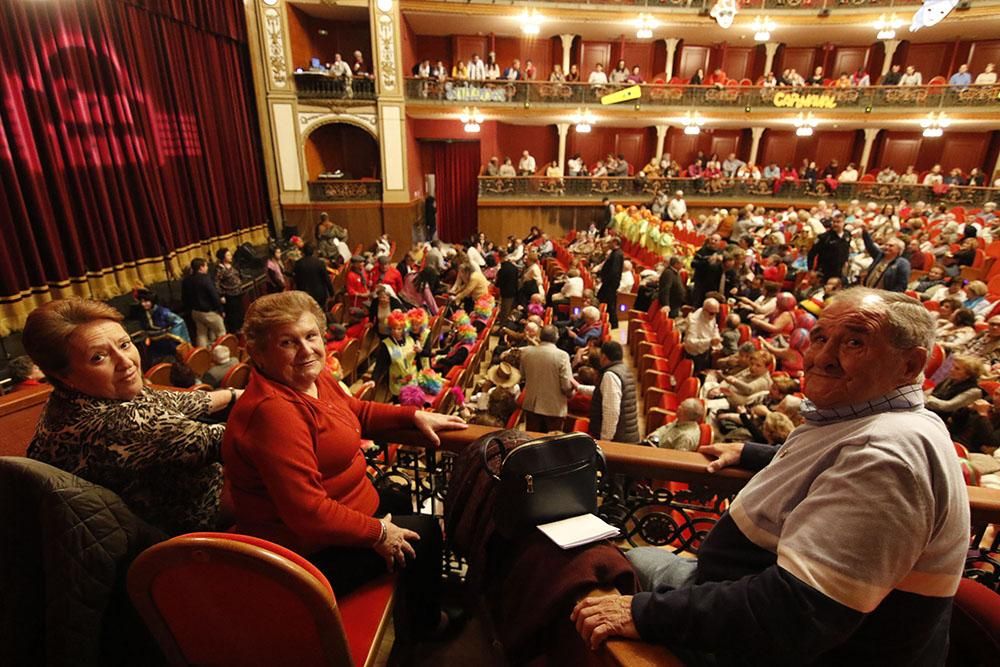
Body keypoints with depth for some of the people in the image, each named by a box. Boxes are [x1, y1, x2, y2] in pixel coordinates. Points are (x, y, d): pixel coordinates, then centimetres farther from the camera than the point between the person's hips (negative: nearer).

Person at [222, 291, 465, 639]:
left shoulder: (310, 377, -4)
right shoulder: (272, 411, -33)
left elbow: (356, 412, 14)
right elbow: (306, 512, -33)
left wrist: (414, 416, 4)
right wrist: (377, 533, -22)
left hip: (332, 509, 10)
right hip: (310, 553, -10)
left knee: (401, 503, 28)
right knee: (424, 531, 2)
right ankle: (423, 625, 32)